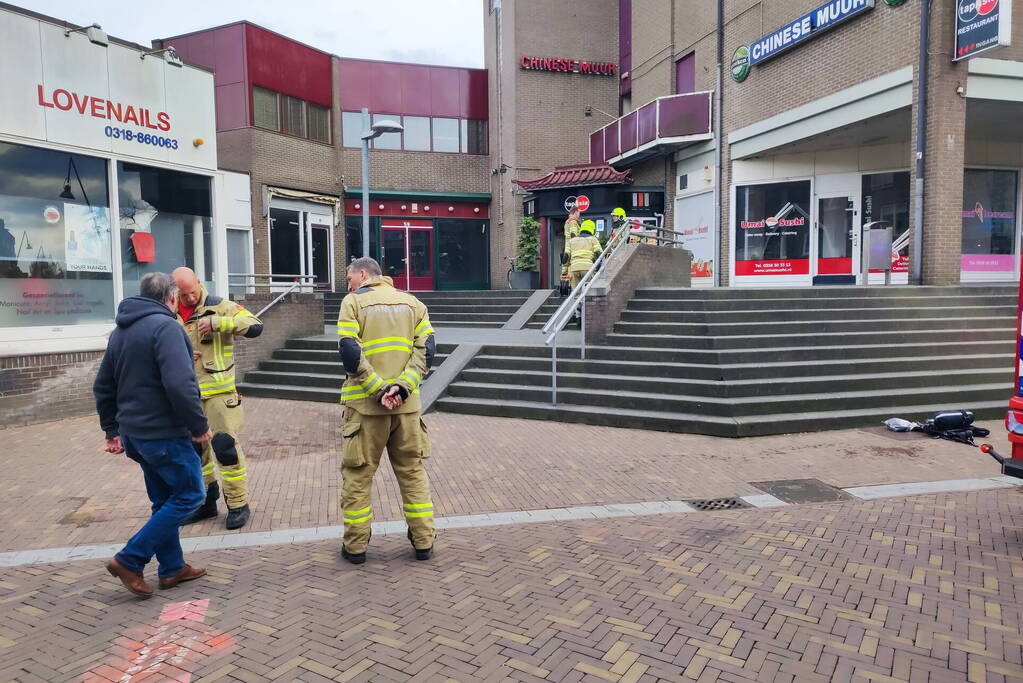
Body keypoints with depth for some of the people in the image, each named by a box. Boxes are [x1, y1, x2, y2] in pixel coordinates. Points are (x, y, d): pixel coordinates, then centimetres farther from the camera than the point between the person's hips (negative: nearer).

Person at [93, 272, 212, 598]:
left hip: (135, 433, 9)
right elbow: (180, 384, -26)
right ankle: (129, 560, 2)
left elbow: (103, 387, 19)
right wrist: (199, 426, -17)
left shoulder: (120, 331, 13)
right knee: (189, 495, 3)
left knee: (165, 500, 17)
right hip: (165, 433, -9)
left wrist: (112, 430, 24)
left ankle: (172, 568, 24)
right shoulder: (165, 326, -16)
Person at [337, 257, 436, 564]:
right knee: (412, 470, 14)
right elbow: (426, 349, -1)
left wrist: (378, 390, -12)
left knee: (357, 473, 9)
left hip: (365, 404, -3)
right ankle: (423, 541, 18)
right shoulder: (413, 302, 11)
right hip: (406, 403, 4)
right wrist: (402, 386, -10)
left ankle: (355, 545, 17)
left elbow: (350, 354, -13)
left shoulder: (354, 302, -1)